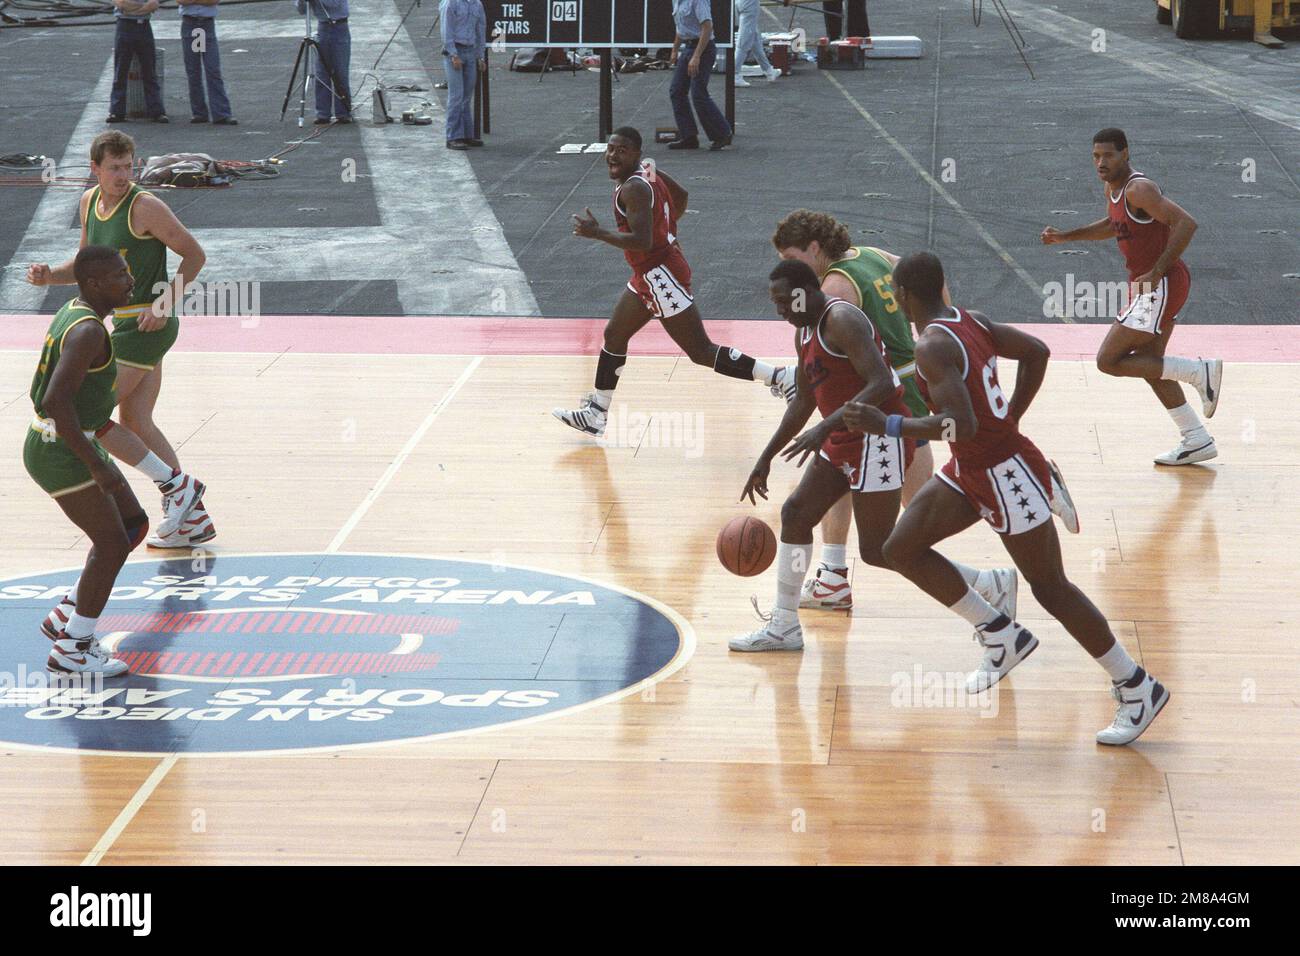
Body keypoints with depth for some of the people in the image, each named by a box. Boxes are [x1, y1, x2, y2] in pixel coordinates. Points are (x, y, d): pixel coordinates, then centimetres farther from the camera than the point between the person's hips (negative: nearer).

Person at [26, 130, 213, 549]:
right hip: (123, 322, 9)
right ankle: (194, 517, 18)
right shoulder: (90, 201, 9)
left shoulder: (145, 206, -15)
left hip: (147, 323, -9)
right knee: (136, 421, 13)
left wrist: (166, 301, -20)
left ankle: (174, 486, -3)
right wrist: (50, 275, 3)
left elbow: (195, 255, -10)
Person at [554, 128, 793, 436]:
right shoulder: (647, 169, 7)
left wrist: (596, 233, -25)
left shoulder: (634, 188, -22)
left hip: (661, 276, -10)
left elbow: (642, 242, -30)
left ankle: (781, 377, -7)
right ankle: (594, 415, 27)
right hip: (649, 275, 10)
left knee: (702, 352, -7)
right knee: (614, 336, 17)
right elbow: (680, 196, 23)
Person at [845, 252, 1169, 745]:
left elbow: (962, 426, -33)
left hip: (1006, 473, -9)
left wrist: (887, 425, -27)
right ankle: (1000, 633, 14)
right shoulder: (970, 320, 4)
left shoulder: (932, 347, -23)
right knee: (901, 549, 6)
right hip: (970, 470, 9)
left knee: (1052, 590, 1)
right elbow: (1036, 352, 13)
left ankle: (1138, 689, 12)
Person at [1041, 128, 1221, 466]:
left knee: (1108, 360, -8)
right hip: (1148, 285, 10)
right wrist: (1065, 236, 22)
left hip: (1161, 285, -10)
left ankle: (1199, 372, -4)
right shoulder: (1113, 187, 10)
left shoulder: (1139, 189, -20)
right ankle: (1197, 441, 21)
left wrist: (1158, 271, -28)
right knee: (1148, 364, 16)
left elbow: (1186, 223, -29)